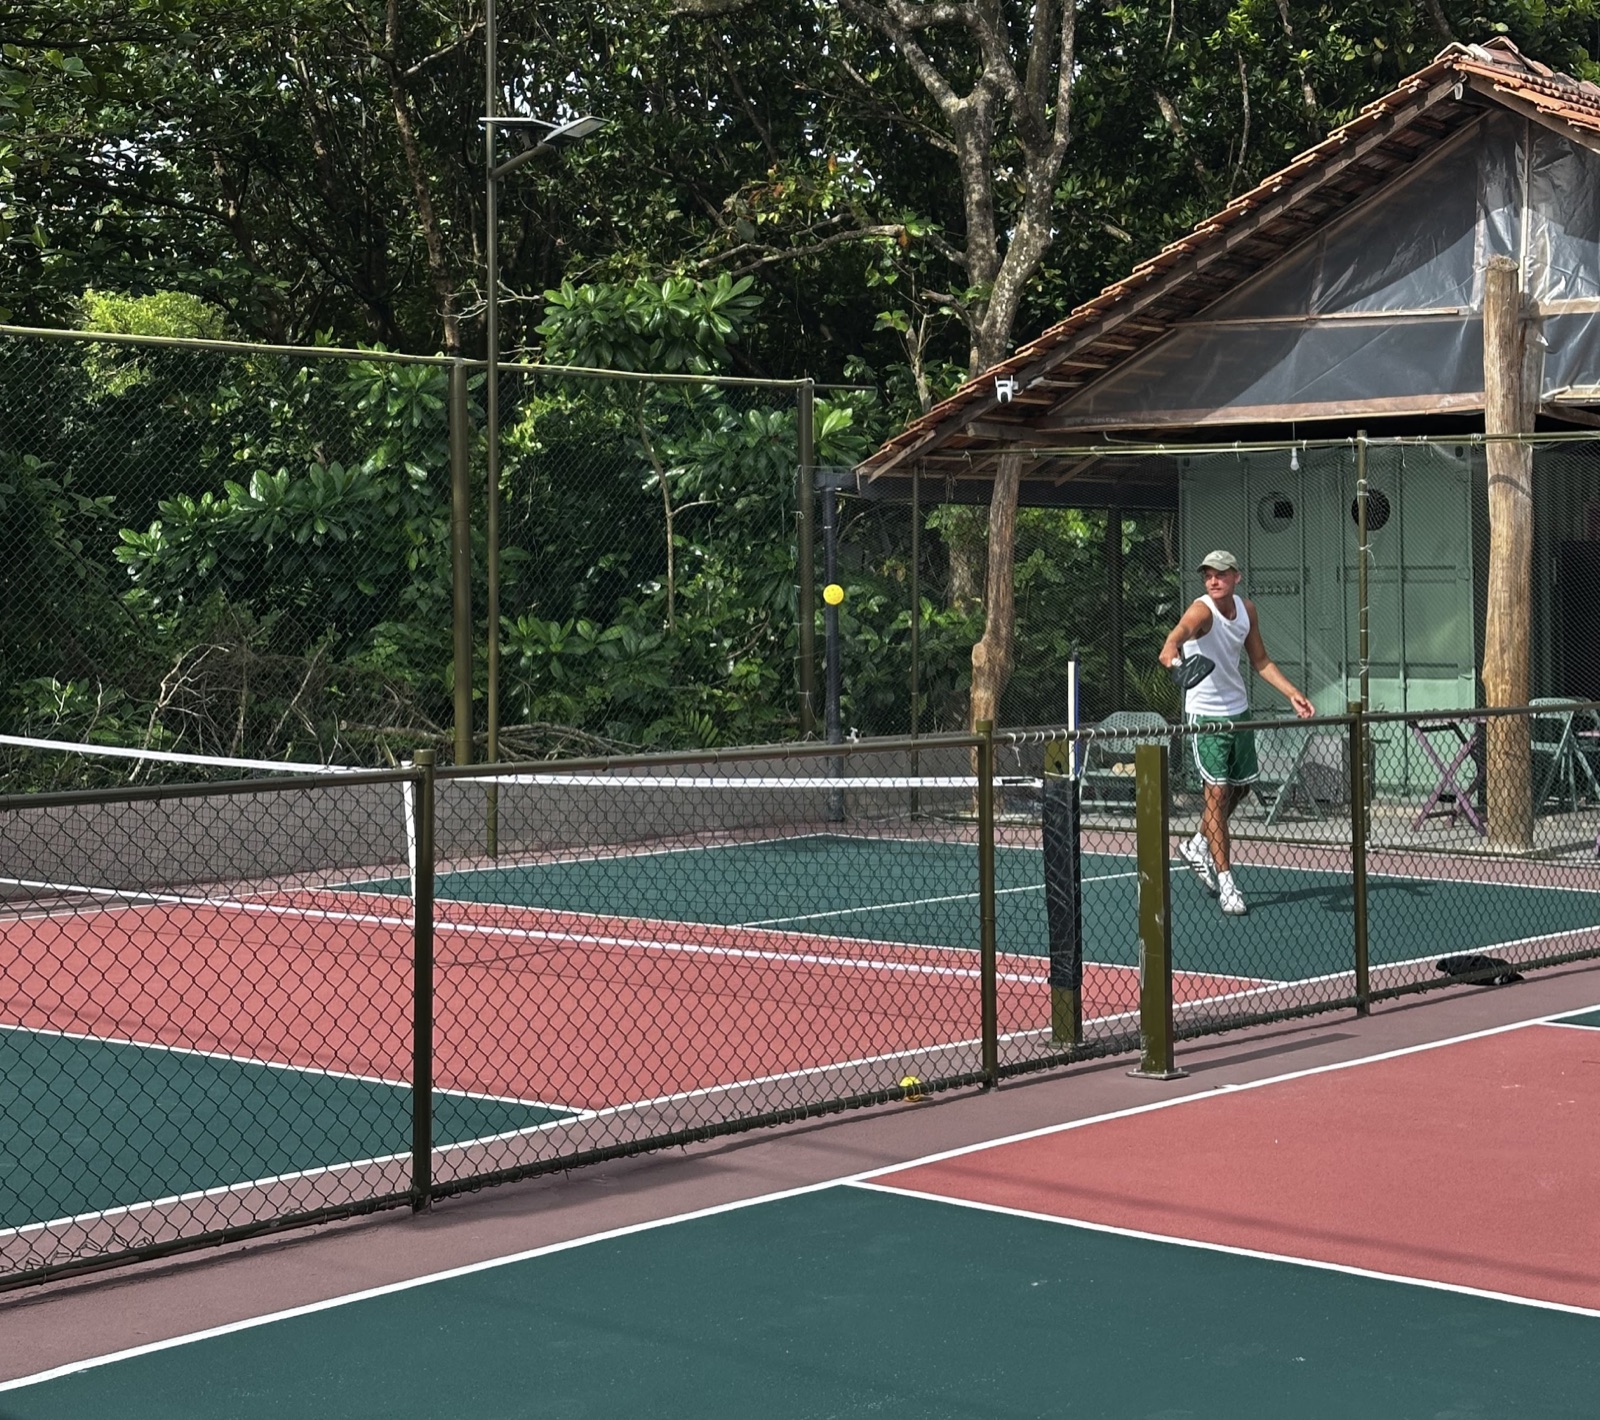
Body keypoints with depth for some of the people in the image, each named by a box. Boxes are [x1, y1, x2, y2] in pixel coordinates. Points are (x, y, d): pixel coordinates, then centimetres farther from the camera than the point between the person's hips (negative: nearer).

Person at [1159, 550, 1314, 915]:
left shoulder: (1247, 609, 2)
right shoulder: (1202, 610, -20)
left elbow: (1260, 660, 14)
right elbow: (1181, 631, -44)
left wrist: (1292, 693, 5)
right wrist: (1170, 649, -67)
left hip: (1238, 710, 7)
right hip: (1206, 714, -7)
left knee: (1240, 786, 16)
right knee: (1218, 792, -10)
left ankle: (1197, 846, 39)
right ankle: (1226, 883, -4)